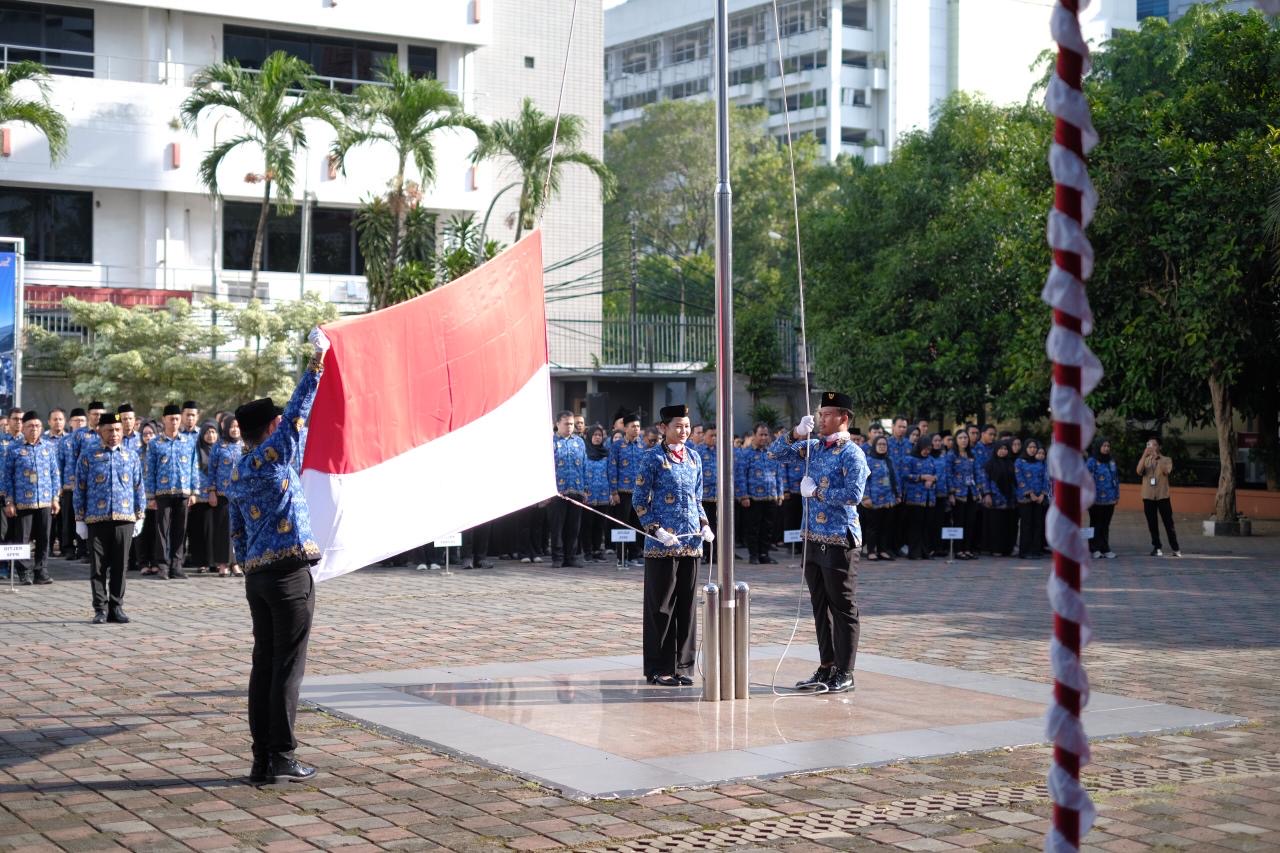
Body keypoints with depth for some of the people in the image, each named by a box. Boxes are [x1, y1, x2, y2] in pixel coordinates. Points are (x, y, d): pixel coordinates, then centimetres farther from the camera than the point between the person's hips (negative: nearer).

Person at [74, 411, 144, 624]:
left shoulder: (132, 457, 10)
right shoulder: (88, 458, 4)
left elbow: (138, 489, 12)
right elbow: (80, 491, 5)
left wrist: (139, 517, 7)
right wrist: (80, 520, 1)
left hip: (124, 519, 2)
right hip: (96, 519, -1)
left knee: (120, 565, 5)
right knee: (98, 566, 1)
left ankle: (116, 607, 13)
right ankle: (101, 609, 7)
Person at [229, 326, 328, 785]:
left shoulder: (236, 476, 14)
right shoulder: (273, 455, -8)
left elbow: (237, 536, 16)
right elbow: (298, 410, -9)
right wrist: (317, 362, -3)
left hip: (256, 575, 8)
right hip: (291, 573, -7)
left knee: (264, 663, 9)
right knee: (288, 665, -3)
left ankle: (263, 759, 11)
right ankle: (281, 758, -1)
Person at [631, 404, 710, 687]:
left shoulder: (693, 457, 11)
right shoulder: (654, 458, -5)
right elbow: (639, 500, -4)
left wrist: (704, 525, 3)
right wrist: (656, 530, -15)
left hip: (691, 542, 6)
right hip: (662, 543, -5)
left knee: (687, 603, 8)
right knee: (661, 605, 0)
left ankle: (683, 666, 16)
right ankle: (659, 668, 7)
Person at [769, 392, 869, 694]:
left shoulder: (852, 454, -10)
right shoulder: (814, 447, 12)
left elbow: (853, 495, -22)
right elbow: (776, 453, 14)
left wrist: (816, 491, -14)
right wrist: (797, 434, -2)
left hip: (840, 542, -8)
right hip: (813, 541, 8)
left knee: (843, 609, -1)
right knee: (820, 606, 12)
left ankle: (844, 674, 5)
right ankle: (827, 667, 20)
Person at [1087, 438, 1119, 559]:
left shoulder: (1111, 462, 12)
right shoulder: (1092, 462, -5)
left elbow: (1116, 479, 17)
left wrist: (1117, 495, 14)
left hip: (1110, 499, 5)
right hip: (1096, 500, -5)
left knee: (1105, 525, 9)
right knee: (1096, 524, 3)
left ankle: (1105, 549, 14)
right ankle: (1095, 549, 8)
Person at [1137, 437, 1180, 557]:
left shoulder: (1166, 460, 3)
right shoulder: (1145, 460, 9)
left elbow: (1166, 471, -17)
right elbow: (1139, 471, -9)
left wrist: (1157, 457, -21)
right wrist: (1145, 455, -18)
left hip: (1162, 496, -3)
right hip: (1148, 496, 3)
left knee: (1168, 523, -2)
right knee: (1152, 524, 3)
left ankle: (1175, 548, 2)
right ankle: (1157, 547, 11)